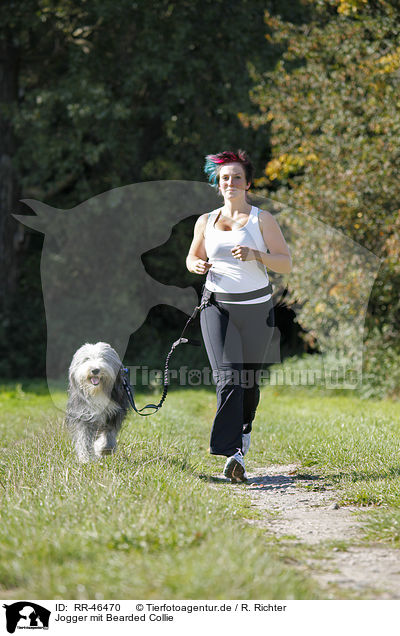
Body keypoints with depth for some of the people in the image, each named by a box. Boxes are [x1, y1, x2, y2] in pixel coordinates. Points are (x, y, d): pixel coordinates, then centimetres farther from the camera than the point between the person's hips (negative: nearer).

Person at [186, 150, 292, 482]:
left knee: (249, 379, 10)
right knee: (227, 379, -15)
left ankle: (244, 429, 39)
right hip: (217, 306, 0)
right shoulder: (205, 222, 10)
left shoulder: (262, 219, 1)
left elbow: (286, 264, -2)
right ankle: (234, 454, -22)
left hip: (256, 307, 0)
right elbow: (193, 256, 24)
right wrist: (196, 265, 0)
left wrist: (255, 254, -19)